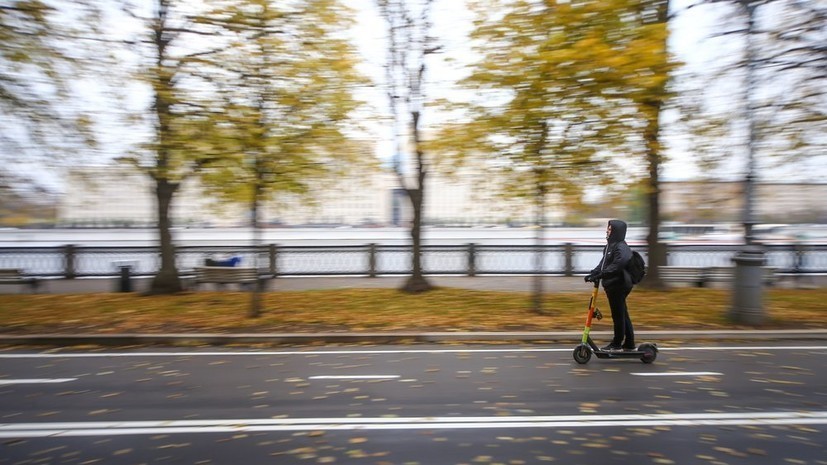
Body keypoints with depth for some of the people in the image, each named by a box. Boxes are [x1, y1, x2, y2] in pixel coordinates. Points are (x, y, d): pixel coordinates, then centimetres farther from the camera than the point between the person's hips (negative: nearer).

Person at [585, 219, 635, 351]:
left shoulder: (621, 247, -17)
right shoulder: (610, 246, 14)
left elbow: (618, 264, -30)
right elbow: (603, 263, 17)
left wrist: (600, 275, -31)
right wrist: (592, 274, 7)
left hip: (618, 285, -10)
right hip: (612, 285, 10)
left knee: (618, 314, 2)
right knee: (622, 314, 15)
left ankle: (617, 343, 13)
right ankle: (629, 343, 25)